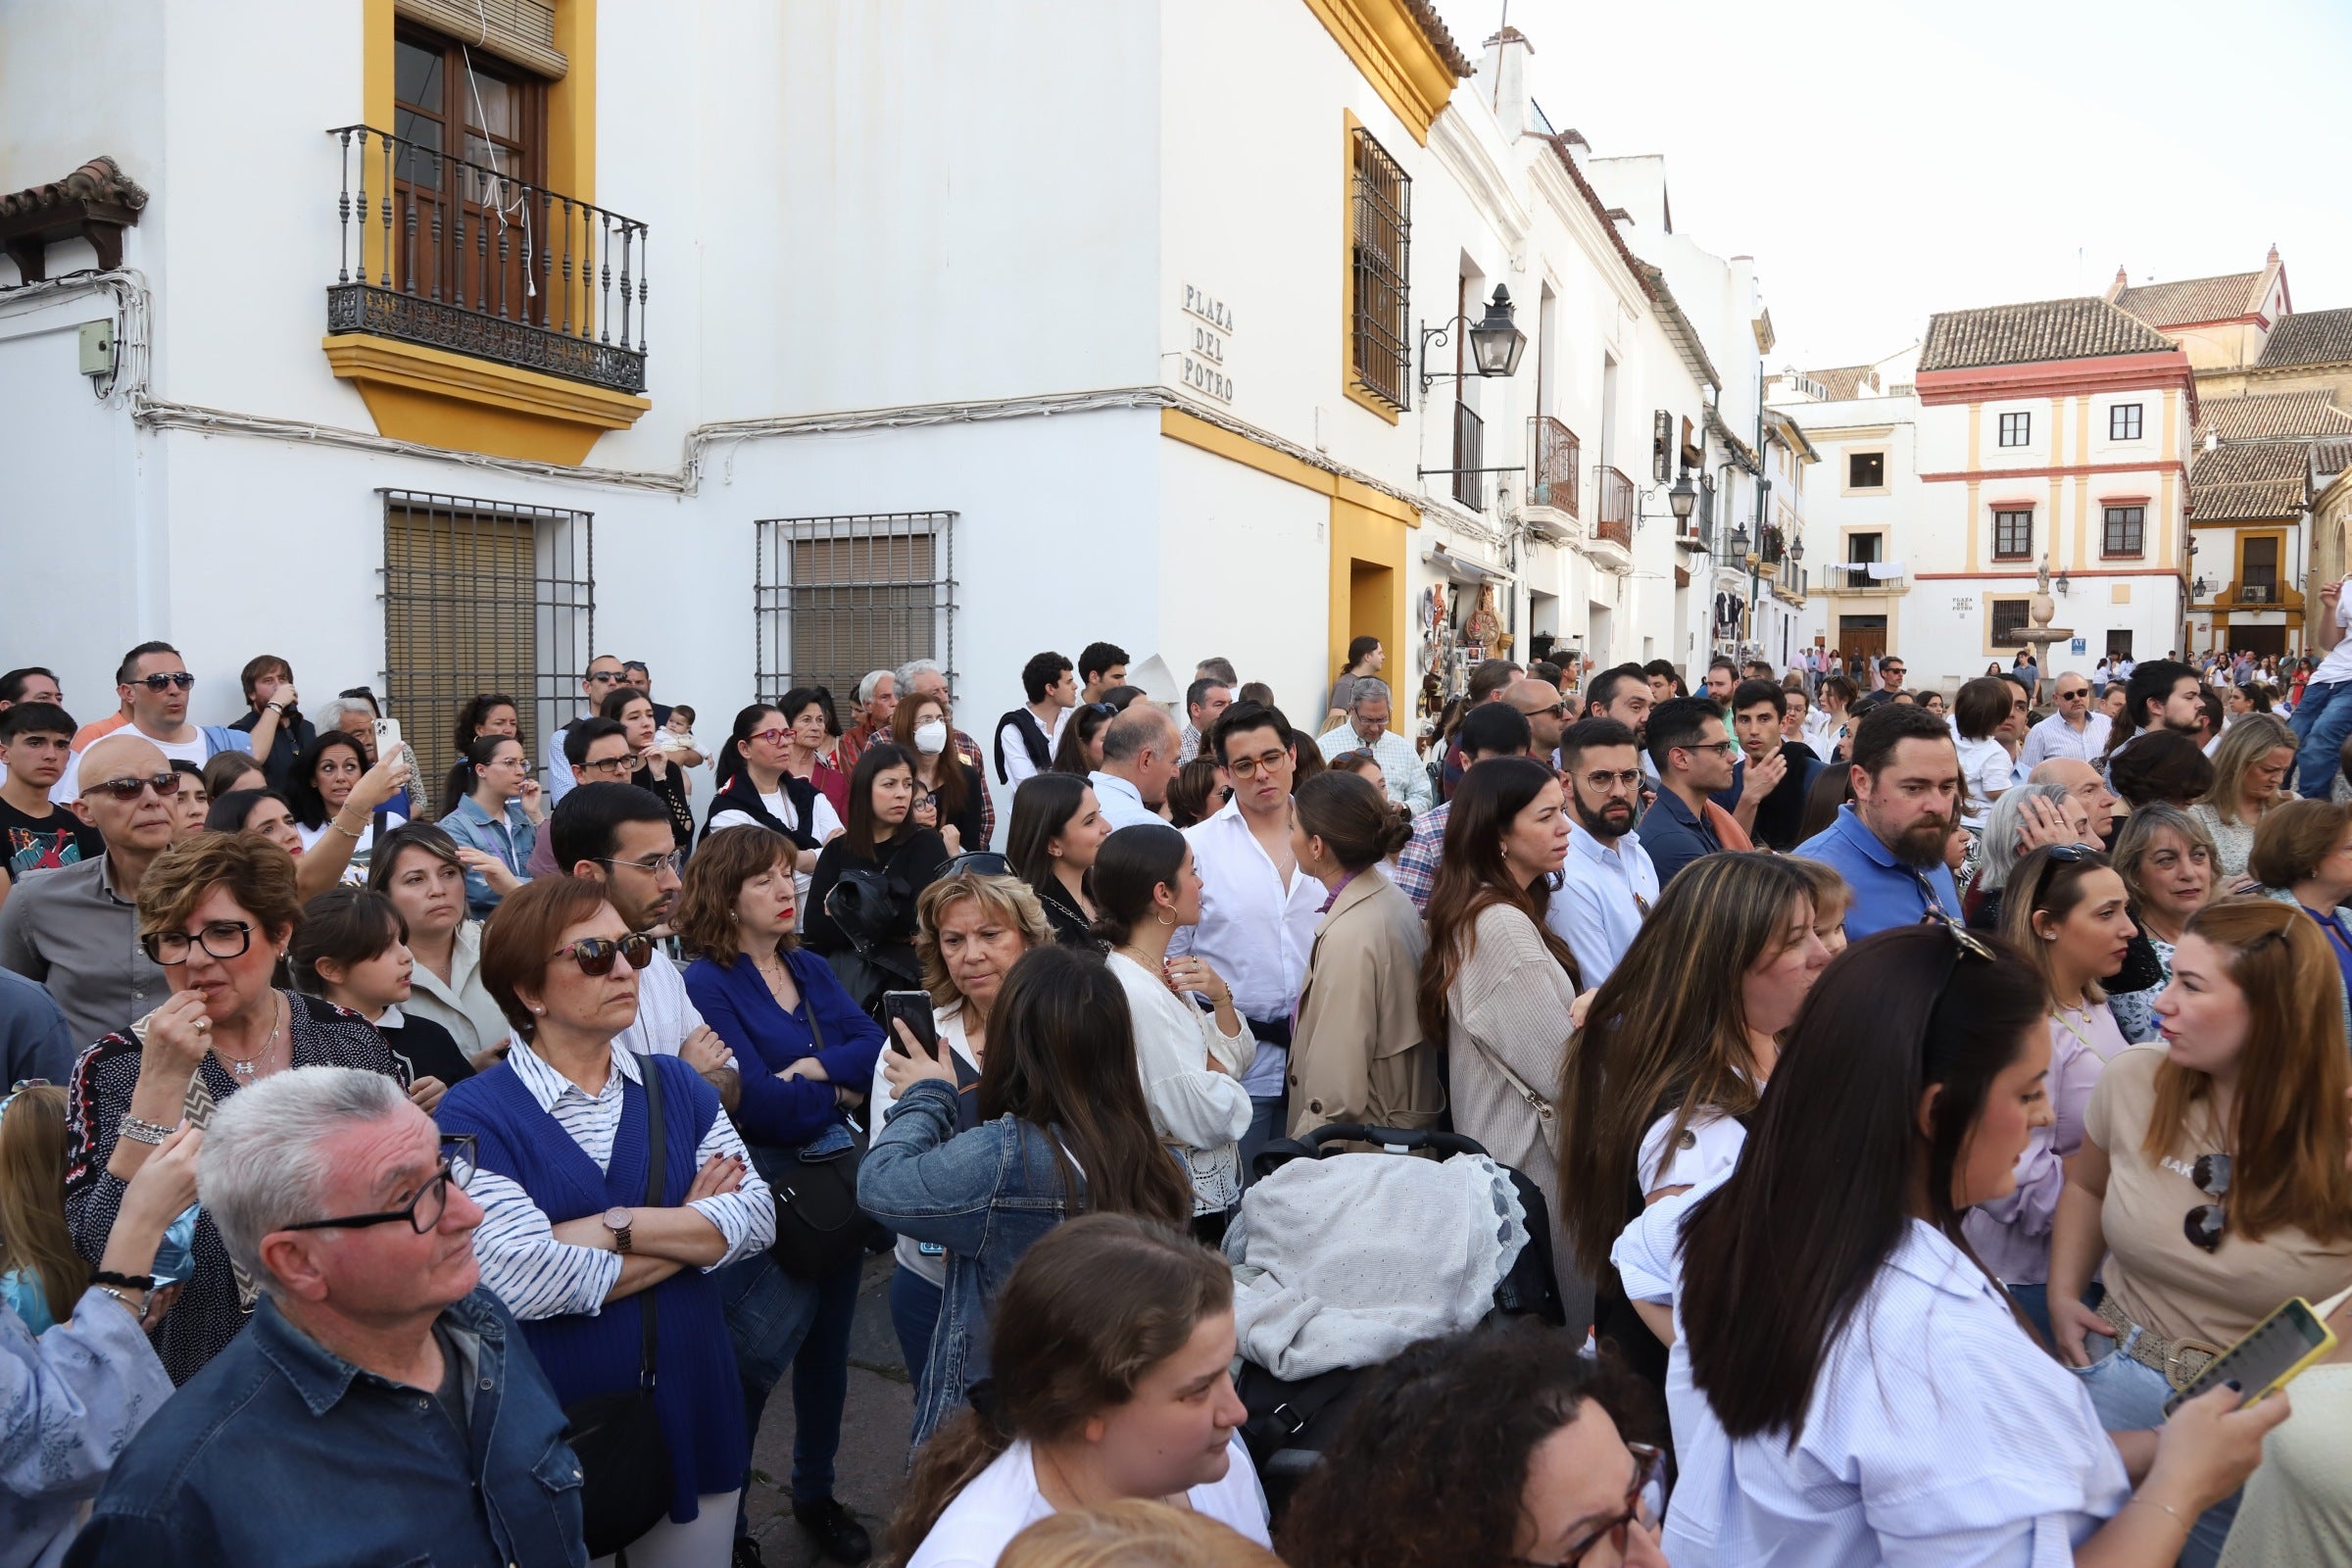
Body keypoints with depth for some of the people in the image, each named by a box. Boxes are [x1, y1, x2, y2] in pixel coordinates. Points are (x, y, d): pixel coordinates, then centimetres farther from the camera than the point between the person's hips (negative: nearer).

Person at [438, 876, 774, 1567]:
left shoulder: (676, 1086, 3)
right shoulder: (475, 1115, -11)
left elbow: (757, 1215, -8)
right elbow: (525, 1281, -23)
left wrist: (613, 1227, -20)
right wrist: (693, 1230, -13)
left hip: (692, 1413, 4)